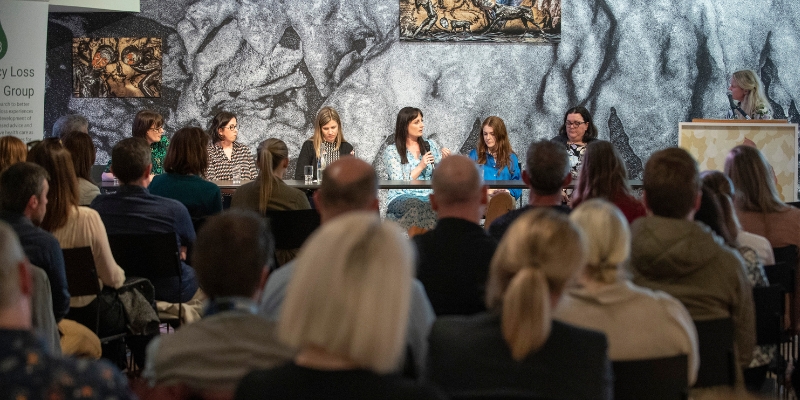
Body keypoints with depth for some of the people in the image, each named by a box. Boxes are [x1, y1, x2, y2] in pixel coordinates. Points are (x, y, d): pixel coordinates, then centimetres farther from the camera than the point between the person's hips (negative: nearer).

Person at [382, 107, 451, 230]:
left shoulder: (431, 146, 17)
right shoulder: (391, 151, 5)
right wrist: (420, 167, -8)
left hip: (428, 197, 3)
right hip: (400, 199, -3)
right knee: (417, 207, -40)